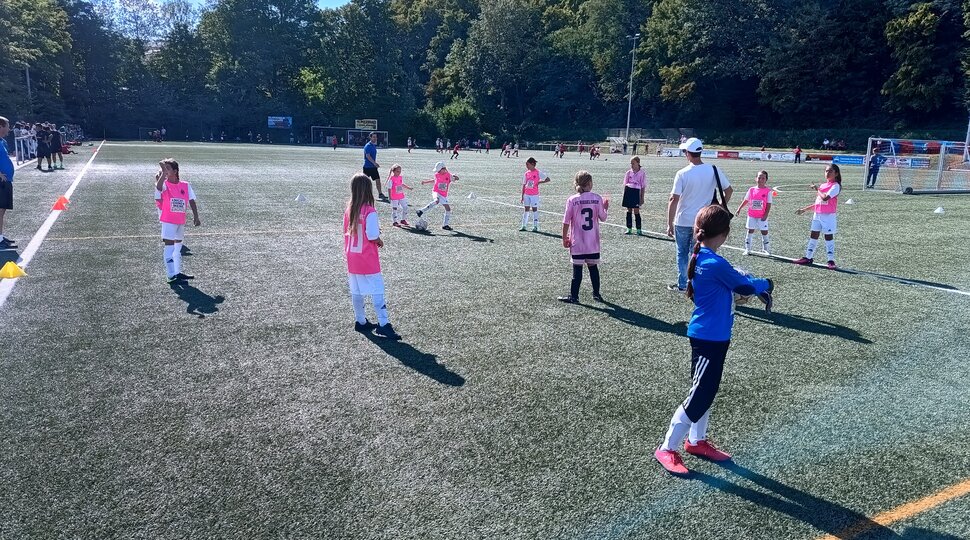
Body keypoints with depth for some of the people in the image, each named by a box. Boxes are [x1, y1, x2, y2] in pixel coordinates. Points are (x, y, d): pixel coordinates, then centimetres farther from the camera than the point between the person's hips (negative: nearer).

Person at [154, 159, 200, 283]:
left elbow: (192, 201, 6)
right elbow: (158, 186, -31)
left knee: (178, 247, 16)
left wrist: (195, 217, 0)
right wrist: (162, 173, -43)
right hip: (168, 221, -5)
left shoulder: (186, 186, 3)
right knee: (169, 246, -13)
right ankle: (171, 275, -14)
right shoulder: (164, 185, -7)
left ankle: (177, 273, 28)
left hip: (181, 221, 5)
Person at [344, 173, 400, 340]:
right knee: (377, 291, -3)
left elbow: (346, 232, 10)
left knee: (356, 291, 14)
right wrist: (380, 241, 0)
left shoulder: (349, 210, 2)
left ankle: (360, 321, 25)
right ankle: (383, 325, -5)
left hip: (352, 258, 7)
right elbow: (373, 237, -19)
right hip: (368, 260, -7)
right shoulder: (370, 211, -18)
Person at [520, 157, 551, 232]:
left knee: (534, 209, 1)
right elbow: (523, 185, 9)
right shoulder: (526, 173, 6)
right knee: (526, 209, 6)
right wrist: (522, 197, 6)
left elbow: (548, 179, -4)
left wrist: (539, 182, -12)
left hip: (534, 195, -4)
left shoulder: (538, 173, -6)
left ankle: (535, 227, 7)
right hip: (526, 194, 4)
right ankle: (524, 226, 11)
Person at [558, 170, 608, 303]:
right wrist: (605, 208, 25)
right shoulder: (597, 198, -3)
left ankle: (574, 296, 6)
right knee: (593, 267, 13)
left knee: (577, 269, 2)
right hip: (593, 242, 2)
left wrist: (564, 238, 2)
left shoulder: (572, 200, -8)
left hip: (577, 243, -2)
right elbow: (603, 218, 6)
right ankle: (596, 294, 23)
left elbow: (566, 222, -8)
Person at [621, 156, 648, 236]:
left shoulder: (642, 173, -1)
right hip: (628, 191, 3)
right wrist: (624, 195, 6)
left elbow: (643, 186, 0)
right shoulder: (629, 172, 8)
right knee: (629, 210, 7)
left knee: (636, 211, -5)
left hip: (636, 192, -3)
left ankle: (639, 229, 5)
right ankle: (629, 228, 14)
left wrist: (642, 198, -3)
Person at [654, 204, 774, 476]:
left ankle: (696, 441, 36)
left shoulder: (703, 258, 4)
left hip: (711, 336, 10)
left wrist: (758, 288, -1)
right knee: (699, 396, -1)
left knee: (706, 391, 21)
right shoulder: (715, 264, -24)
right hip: (709, 339, -10)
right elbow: (745, 287, -13)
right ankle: (667, 449, 9)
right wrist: (766, 284, 6)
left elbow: (735, 276, 13)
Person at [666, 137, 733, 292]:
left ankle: (682, 285, 22)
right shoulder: (713, 170, -4)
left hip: (683, 221, -2)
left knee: (682, 254, 14)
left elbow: (673, 200, -15)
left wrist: (670, 224, -9)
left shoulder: (682, 174, -14)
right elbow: (729, 190, 5)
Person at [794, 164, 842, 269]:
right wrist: (804, 210, 18)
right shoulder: (823, 185, 15)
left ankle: (831, 260, 3)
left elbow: (825, 198, -24)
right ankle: (808, 257, 17)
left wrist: (817, 189, -9)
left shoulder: (835, 186, -8)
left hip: (828, 215, -7)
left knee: (829, 236, -3)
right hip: (817, 214, 7)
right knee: (813, 235, 10)